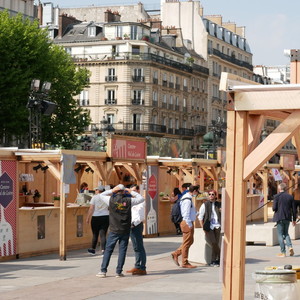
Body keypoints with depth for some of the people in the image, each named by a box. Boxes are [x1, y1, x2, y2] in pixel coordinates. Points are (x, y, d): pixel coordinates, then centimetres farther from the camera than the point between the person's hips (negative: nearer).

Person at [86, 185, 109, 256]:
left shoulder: (94, 198, -4)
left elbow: (91, 209, -9)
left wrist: (88, 218, -5)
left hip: (96, 218, -2)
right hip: (105, 217, 2)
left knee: (95, 234, 10)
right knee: (103, 235, 1)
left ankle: (93, 249, 23)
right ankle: (103, 250, -11)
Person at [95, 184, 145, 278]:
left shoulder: (111, 200, -6)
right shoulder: (128, 200, -5)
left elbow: (101, 195, 12)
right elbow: (141, 199, 10)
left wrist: (112, 190, 7)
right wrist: (131, 192, 13)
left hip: (114, 230, 0)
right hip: (125, 230, 0)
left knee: (108, 250, 6)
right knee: (122, 250, 6)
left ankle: (103, 271, 4)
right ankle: (119, 272, 4)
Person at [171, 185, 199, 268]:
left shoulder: (188, 198, 15)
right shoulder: (187, 200, -18)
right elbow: (186, 214, -21)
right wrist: (190, 225, -17)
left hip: (188, 223, 10)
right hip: (187, 223, -10)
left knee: (190, 241, 16)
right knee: (186, 243, -3)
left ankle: (175, 254, 19)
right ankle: (185, 263, 3)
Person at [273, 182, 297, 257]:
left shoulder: (277, 196, -8)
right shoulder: (290, 197, 3)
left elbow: (274, 208, -12)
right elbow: (293, 209, 5)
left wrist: (274, 209, 13)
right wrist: (294, 219, 13)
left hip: (279, 217, -4)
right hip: (288, 218, 4)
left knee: (280, 234, 3)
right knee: (286, 233, 19)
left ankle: (283, 252, 1)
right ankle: (290, 246, -3)